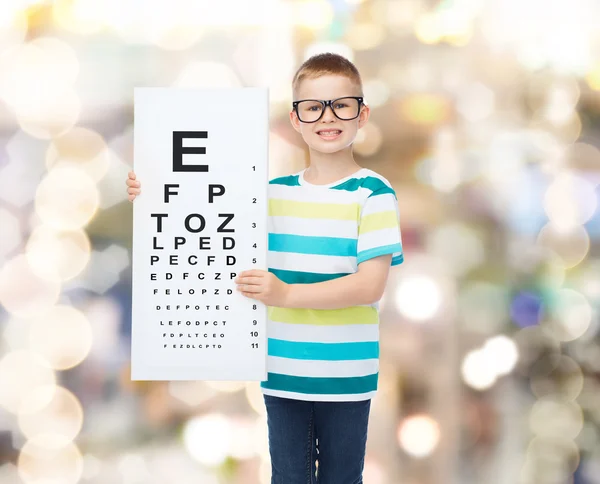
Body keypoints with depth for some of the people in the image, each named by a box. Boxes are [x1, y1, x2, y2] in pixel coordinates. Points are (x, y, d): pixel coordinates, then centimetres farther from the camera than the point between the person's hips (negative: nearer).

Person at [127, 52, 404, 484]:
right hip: (282, 372, 3)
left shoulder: (373, 194, -7)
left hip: (345, 378, -3)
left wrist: (286, 294, -26)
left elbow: (370, 285, -16)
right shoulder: (274, 192, 7)